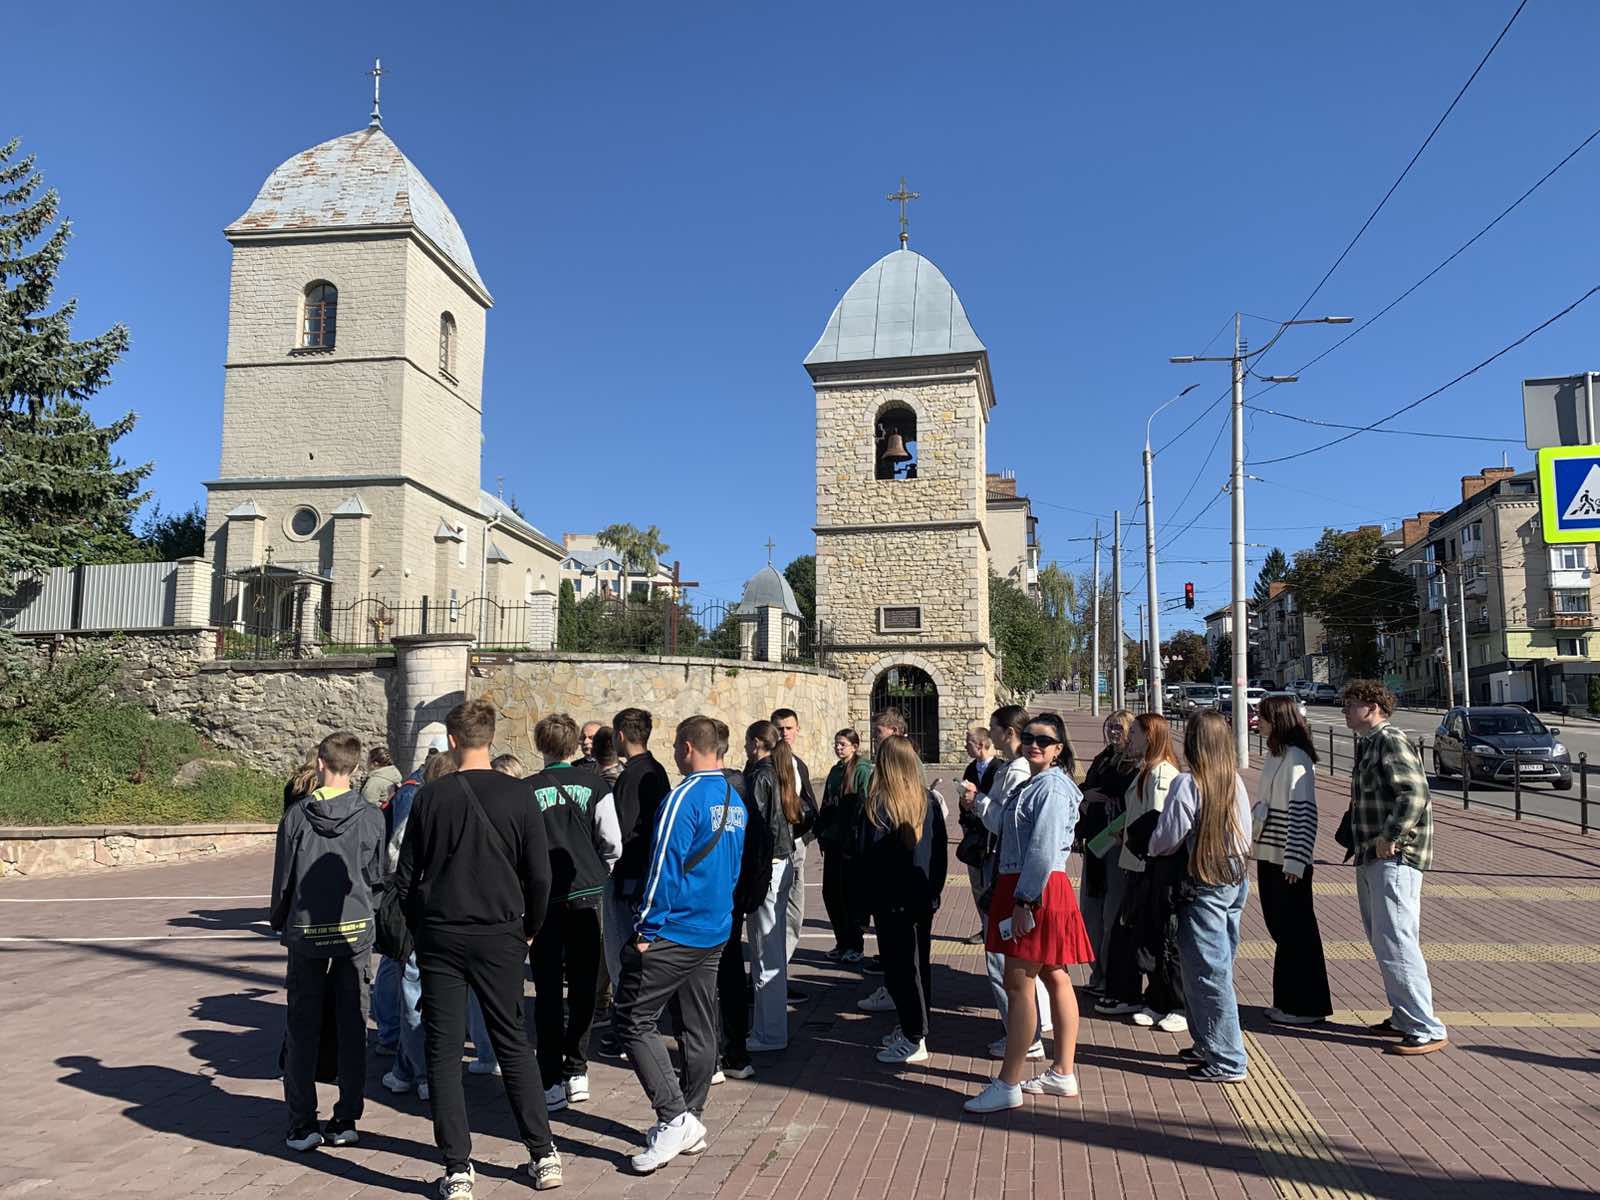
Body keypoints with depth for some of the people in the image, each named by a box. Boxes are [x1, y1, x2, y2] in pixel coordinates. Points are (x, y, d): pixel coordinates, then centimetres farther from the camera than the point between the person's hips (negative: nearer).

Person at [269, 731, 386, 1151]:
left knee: (302, 1029, 9)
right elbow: (376, 877, 2)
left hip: (306, 932, 0)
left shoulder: (297, 815, -6)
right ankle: (346, 1121, 12)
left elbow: (283, 877, 0)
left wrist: (280, 924, 15)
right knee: (352, 1027, 8)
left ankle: (302, 1125, 11)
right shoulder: (371, 817, -5)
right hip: (356, 930, 0)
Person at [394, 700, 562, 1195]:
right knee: (514, 1044, 13)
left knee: (444, 1052, 8)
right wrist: (528, 931, 11)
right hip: (501, 936, 1)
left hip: (440, 937, -1)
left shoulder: (431, 796, -5)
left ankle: (457, 1169, 9)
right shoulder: (516, 795, -5)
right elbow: (540, 875, -4)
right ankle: (543, 1155, 17)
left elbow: (406, 876, 0)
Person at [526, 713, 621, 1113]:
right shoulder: (595, 786, -2)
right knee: (583, 986, 14)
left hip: (544, 896, -1)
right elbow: (613, 844, -2)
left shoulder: (527, 791, -7)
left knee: (548, 990, 5)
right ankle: (576, 1072, 18)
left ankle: (552, 1083, 7)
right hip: (586, 895, 2)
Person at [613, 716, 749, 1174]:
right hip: (714, 933, 9)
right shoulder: (735, 801, 9)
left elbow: (666, 867, -20)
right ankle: (690, 1124, 23)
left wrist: (647, 929, -14)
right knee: (699, 1028, 14)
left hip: (675, 930, -8)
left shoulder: (684, 798, -17)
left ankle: (676, 1118, -6)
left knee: (634, 1021, 0)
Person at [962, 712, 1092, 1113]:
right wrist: (980, 804, 13)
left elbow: (1043, 850, -21)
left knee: (1018, 984, -7)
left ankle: (1007, 1085, -1)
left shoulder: (1051, 786, -15)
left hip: (1036, 891, -10)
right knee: (1054, 978, 14)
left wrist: (1024, 901, -23)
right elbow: (1008, 826, 24)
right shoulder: (1034, 784, 17)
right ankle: (1063, 1073, 23)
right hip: (1028, 889, 10)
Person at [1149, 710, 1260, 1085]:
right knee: (1219, 967, 18)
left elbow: (1167, 839, -14)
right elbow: (1244, 831, 10)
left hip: (1204, 885, -7)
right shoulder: (1235, 780, 2)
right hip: (1236, 880, 7)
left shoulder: (1187, 783, -18)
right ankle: (1209, 1045, 29)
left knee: (1207, 973, 1)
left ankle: (1228, 1061, 7)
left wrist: (1152, 850, 6)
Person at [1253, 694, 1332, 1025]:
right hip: (1269, 856, 9)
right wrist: (1255, 844, 20)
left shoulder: (1295, 759, -16)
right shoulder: (1274, 756, 13)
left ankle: (1306, 1007, 10)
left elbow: (1303, 812, -20)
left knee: (1295, 932, 0)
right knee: (1280, 929, 15)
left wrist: (1295, 861, -22)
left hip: (1288, 861, -9)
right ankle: (1287, 1001, 24)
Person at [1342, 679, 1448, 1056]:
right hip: (1370, 859, 11)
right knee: (1382, 941, 16)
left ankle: (1427, 1030, -5)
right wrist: (1362, 843, 18)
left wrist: (1389, 838, -22)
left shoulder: (1391, 742, -15)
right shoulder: (1366, 743, 16)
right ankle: (1404, 1017, 26)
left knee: (1396, 943, -10)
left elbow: (1416, 794, -26)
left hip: (1394, 858, -11)